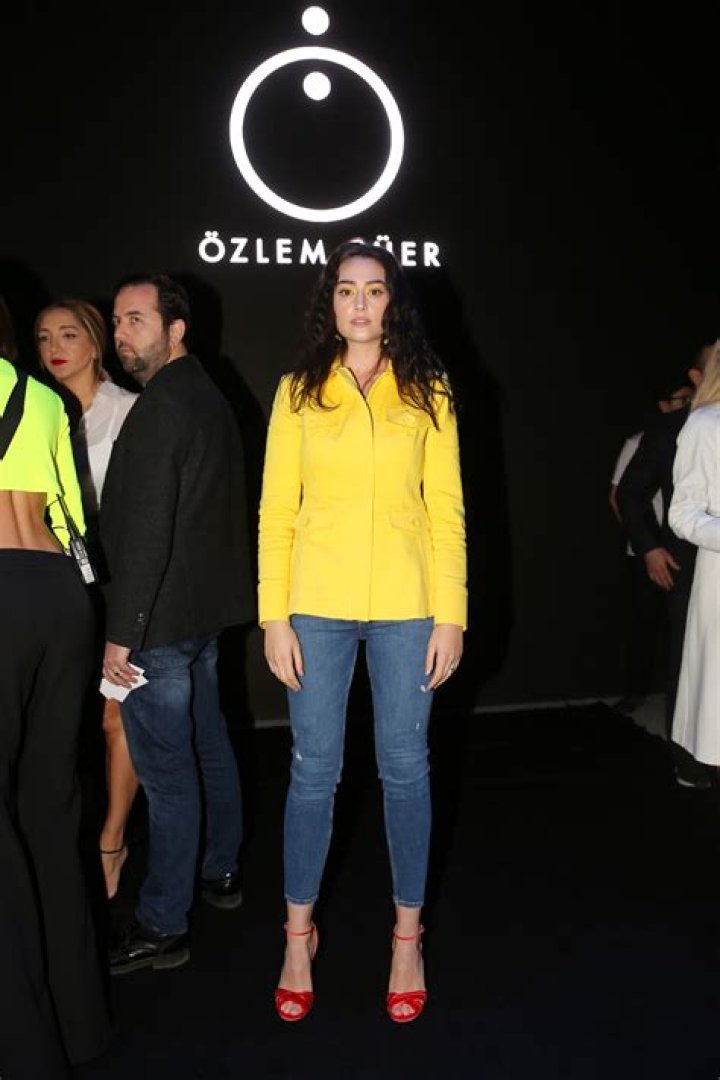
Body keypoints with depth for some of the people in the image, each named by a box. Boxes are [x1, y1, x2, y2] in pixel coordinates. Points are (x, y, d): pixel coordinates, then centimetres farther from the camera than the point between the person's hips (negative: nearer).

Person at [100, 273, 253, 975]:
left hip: (161, 621, -10)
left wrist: (121, 632, -20)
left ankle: (161, 928, 11)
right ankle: (221, 872, 37)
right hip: (205, 609, 10)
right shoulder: (207, 397, 12)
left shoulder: (160, 406, -18)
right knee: (208, 746, 20)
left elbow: (145, 530, -24)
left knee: (166, 772, -1)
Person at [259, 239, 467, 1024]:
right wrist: (274, 616, -4)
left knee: (404, 767, 9)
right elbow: (276, 511, 1)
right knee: (313, 772, 8)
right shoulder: (298, 392, 3)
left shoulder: (427, 393, 4)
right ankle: (298, 936, 26)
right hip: (318, 605, 0)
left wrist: (451, 614, -3)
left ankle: (407, 936, 28)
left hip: (405, 606, 0)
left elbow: (446, 510, 1)